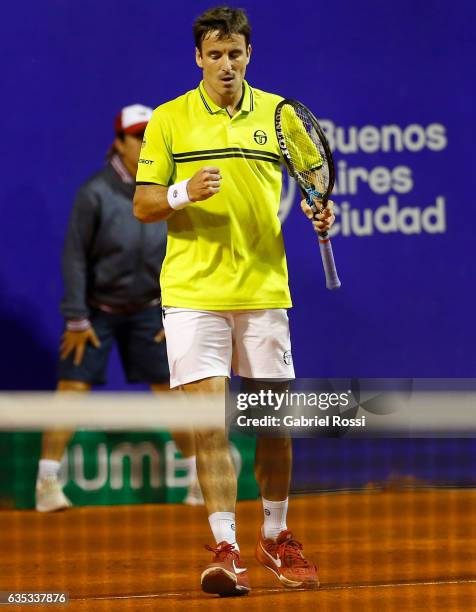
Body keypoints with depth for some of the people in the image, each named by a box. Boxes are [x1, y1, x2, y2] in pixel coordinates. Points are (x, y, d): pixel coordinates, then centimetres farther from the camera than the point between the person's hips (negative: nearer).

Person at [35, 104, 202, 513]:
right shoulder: (95, 193, -18)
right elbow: (75, 256, -13)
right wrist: (75, 319, -13)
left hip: (149, 311, 3)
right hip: (97, 308, -3)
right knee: (72, 390, -9)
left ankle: (200, 478, 15)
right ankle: (47, 483, -4)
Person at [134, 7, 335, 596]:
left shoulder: (277, 114, 7)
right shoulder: (169, 120, 3)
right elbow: (142, 205, 3)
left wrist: (320, 210, -7)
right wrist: (182, 194, -17)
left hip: (264, 289, 2)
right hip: (193, 292, -2)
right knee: (208, 419, -10)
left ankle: (275, 538, 26)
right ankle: (225, 549, -10)